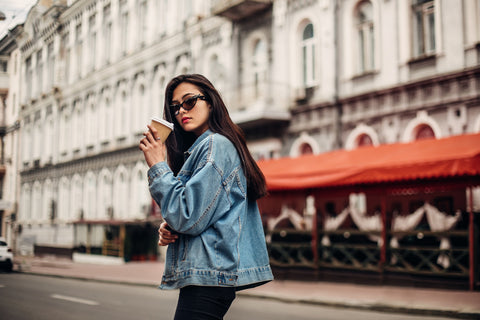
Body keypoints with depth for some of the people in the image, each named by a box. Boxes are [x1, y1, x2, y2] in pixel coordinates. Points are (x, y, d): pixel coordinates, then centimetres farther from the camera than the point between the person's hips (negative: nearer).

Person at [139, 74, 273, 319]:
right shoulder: (198, 148, 19)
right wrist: (168, 228, 4)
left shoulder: (215, 145, -11)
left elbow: (190, 218, -18)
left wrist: (158, 167, -11)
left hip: (209, 274, -10)